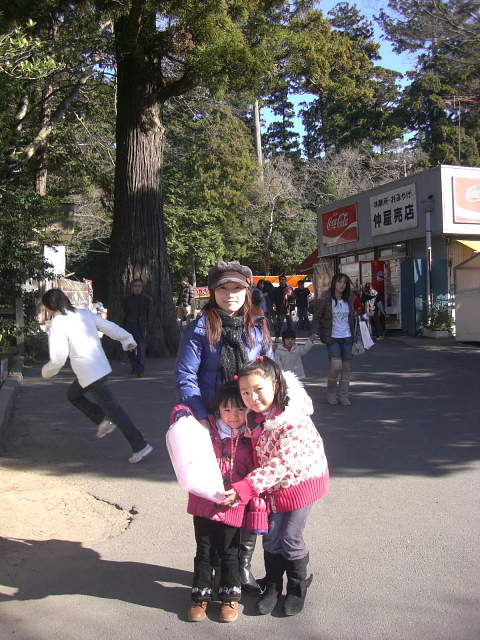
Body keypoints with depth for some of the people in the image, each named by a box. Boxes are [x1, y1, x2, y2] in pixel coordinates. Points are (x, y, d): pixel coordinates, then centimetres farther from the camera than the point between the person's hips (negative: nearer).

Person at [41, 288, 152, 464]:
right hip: (101, 366, 8)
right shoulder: (83, 313, 6)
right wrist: (127, 339, 15)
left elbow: (58, 359, -13)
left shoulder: (57, 325, -14)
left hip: (90, 374, -8)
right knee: (73, 394, 28)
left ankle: (140, 446, -1)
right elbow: (109, 326, 8)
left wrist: (46, 371, 6)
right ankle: (103, 421, 20)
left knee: (112, 409, -3)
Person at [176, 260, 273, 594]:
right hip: (213, 425, -3)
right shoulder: (199, 329, -6)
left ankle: (243, 564, 25)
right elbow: (186, 377, -9)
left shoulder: (259, 328, 7)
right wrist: (202, 416, -18)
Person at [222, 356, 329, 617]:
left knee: (290, 540, 4)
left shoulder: (293, 420, -33)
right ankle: (272, 586, 32)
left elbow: (280, 464, -32)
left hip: (300, 481, -6)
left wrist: (244, 489, -36)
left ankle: (297, 588, 28)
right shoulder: (256, 414, -11)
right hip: (273, 486, 6)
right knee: (271, 538, 12)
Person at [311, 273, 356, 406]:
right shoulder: (325, 298, -7)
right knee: (336, 366, -17)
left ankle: (343, 395, 19)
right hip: (332, 338, -5)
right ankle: (331, 391, 8)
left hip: (347, 337, 5)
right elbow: (316, 317, -2)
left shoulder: (349, 299, 7)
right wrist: (316, 334, -9)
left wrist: (355, 335, 14)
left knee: (346, 367, 5)